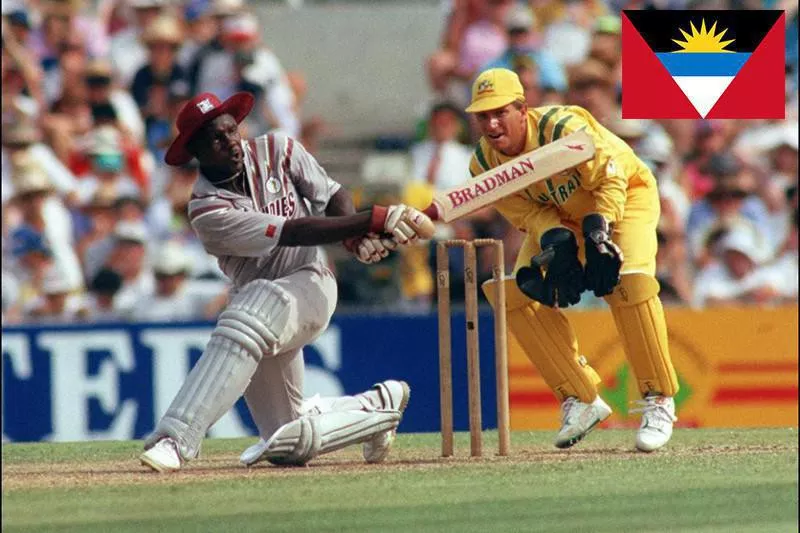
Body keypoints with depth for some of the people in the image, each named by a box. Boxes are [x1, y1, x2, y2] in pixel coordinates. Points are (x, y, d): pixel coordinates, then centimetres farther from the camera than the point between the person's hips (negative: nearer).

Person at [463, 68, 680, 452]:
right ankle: (580, 400, 0)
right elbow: (528, 213, -12)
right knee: (519, 293, -13)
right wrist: (556, 241, -33)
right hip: (558, 215, 6)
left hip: (626, 194, -6)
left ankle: (659, 401, -18)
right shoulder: (484, 164, -17)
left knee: (629, 280, -30)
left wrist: (598, 231, -40)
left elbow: (612, 178, -27)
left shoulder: (563, 129, -35)